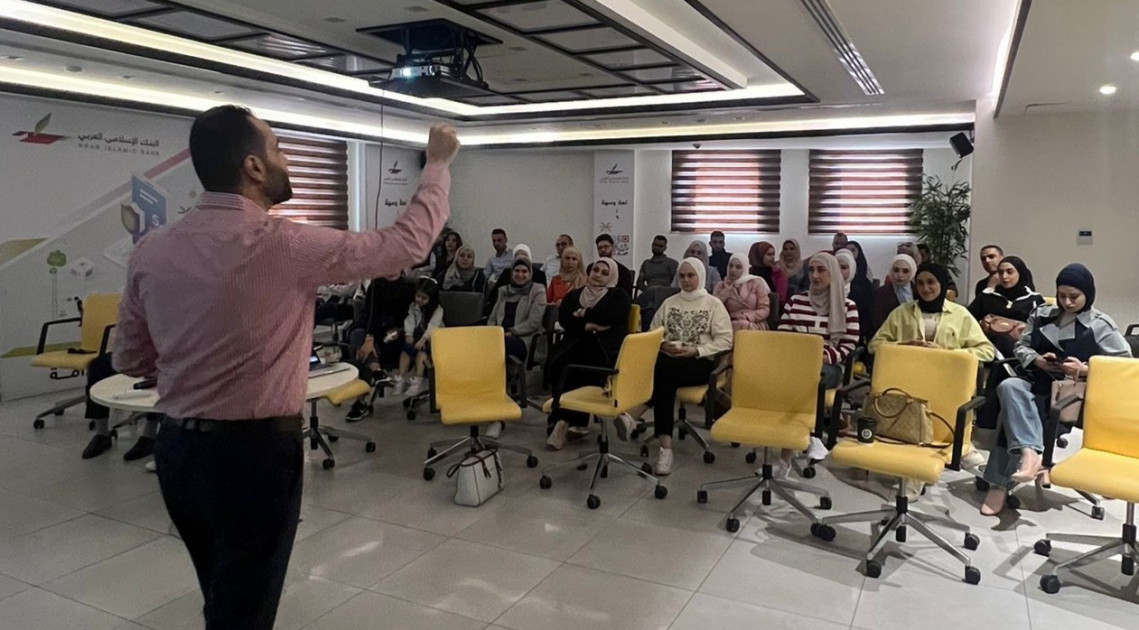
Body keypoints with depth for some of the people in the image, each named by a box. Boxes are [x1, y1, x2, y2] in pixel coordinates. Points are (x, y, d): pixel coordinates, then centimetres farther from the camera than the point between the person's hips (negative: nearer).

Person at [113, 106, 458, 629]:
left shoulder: (149, 251, 0)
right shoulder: (281, 244, -18)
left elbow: (130, 359, 10)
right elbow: (408, 243, -10)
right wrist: (438, 163, 3)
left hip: (177, 449, 6)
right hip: (255, 452, -6)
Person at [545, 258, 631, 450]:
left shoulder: (618, 297, 11)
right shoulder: (574, 295, 20)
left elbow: (608, 315, -12)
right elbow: (564, 319, 1)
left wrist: (583, 314, -1)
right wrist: (588, 325, -12)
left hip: (605, 348, -3)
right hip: (576, 344, 3)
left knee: (584, 373, -34)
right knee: (556, 367, -29)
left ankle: (564, 421, -22)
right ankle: (576, 421, -24)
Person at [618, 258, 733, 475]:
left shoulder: (714, 304, 6)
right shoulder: (669, 303, 19)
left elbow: (725, 340, -3)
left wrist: (695, 351, -13)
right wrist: (663, 344, -4)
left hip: (700, 363, -3)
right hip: (669, 361, 3)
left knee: (663, 369, -37)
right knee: (664, 379, -36)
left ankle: (632, 417, -49)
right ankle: (665, 446, -43)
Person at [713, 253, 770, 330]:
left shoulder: (756, 283, 7)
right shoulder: (721, 285, 13)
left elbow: (765, 309, 1)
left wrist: (747, 316, -16)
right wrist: (726, 290, -3)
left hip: (755, 325, -1)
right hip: (731, 324, 1)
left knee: (743, 325, -34)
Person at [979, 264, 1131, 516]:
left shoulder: (1101, 325, 4)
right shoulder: (1041, 314, 16)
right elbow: (1021, 345, 18)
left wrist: (1085, 369, -14)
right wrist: (1036, 360, -5)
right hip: (1036, 379, 4)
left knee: (1014, 409, -31)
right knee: (1009, 387, -35)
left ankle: (1001, 483, -31)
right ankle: (1029, 454, -46)